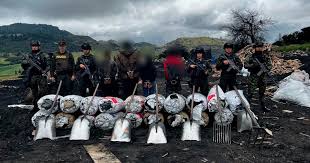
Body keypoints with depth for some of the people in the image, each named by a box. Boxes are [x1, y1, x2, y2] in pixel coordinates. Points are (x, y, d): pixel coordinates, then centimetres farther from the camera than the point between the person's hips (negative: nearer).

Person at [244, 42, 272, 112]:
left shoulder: (265, 57, 6)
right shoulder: (250, 57, -3)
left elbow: (270, 66, 6)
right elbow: (245, 65, -6)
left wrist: (265, 66, -15)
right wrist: (253, 65, -22)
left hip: (263, 77, 4)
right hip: (253, 77, -4)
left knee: (262, 92, 14)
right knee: (250, 92, -6)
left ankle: (263, 106, 25)